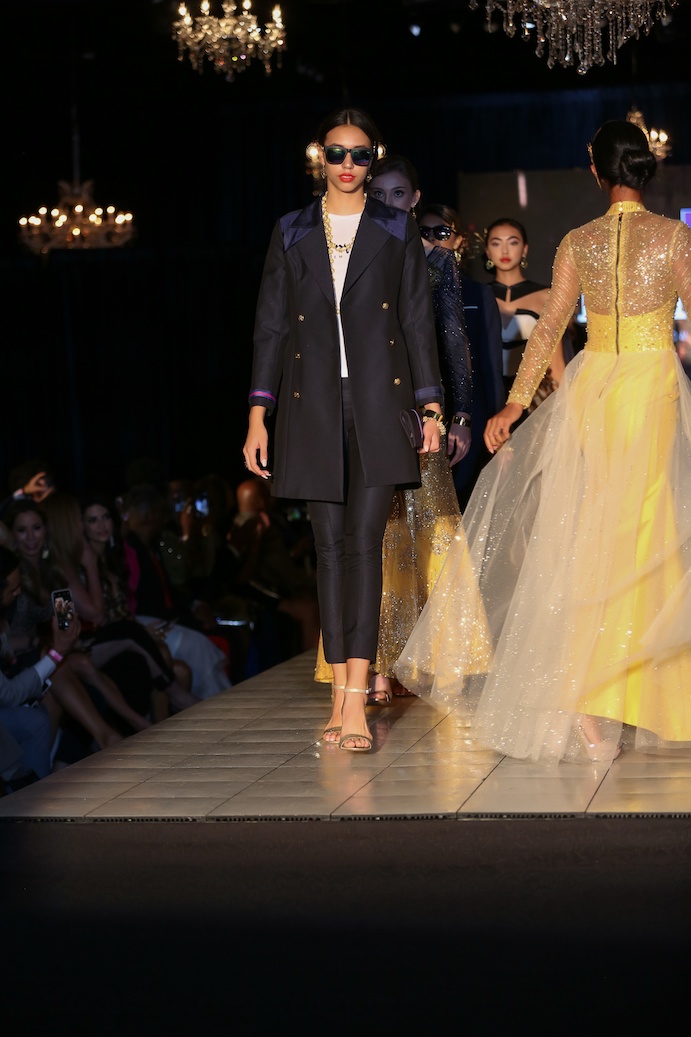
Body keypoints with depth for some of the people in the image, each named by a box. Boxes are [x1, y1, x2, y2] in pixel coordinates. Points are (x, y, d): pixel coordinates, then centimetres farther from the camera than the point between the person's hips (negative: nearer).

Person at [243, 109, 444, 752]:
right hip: (313, 404, 2)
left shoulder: (396, 231, 9)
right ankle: (341, 693, 8)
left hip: (378, 402, -2)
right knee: (330, 544, 3)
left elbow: (418, 322, 8)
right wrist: (258, 415, 2)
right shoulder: (292, 234, 11)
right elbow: (271, 326, 9)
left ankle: (355, 700, -15)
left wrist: (431, 407, 2)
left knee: (364, 541, -9)